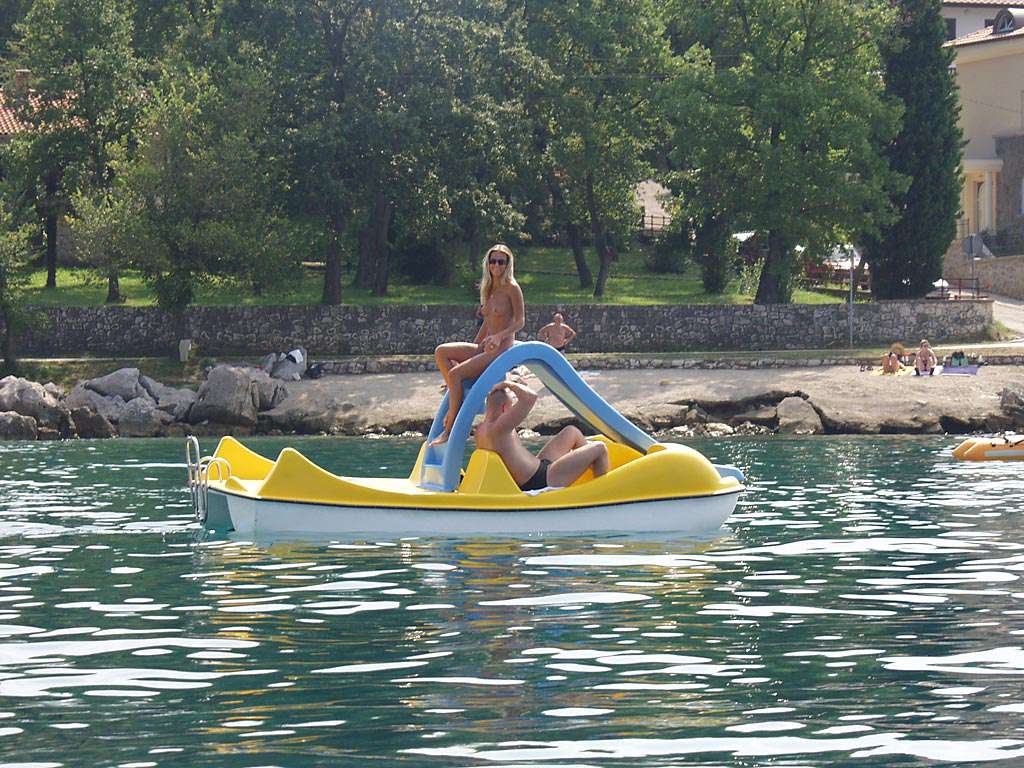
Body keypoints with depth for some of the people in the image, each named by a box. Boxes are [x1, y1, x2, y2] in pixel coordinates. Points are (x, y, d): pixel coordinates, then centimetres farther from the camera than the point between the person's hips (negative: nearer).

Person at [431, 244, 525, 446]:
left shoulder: (511, 288, -9)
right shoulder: (489, 289, 15)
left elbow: (520, 321, -10)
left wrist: (499, 336, -24)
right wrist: (473, 348, 17)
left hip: (502, 348, -9)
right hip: (485, 348, 9)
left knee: (455, 374, -21)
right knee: (441, 353, -3)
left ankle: (449, 430, -15)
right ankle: (455, 399, -6)